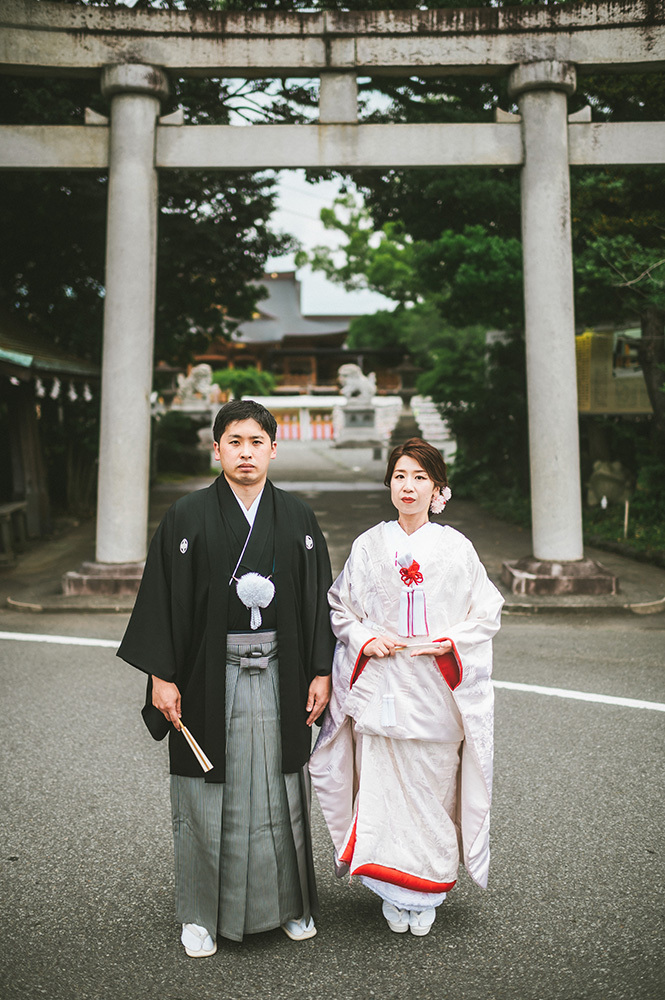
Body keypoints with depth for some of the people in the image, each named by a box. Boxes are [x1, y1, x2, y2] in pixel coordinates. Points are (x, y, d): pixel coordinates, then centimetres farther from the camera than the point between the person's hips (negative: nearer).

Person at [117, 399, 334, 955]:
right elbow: (162, 598, -3)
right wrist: (162, 675, -8)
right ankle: (203, 913, 27)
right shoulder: (187, 517, -2)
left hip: (279, 676, 2)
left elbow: (319, 599, 6)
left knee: (280, 791, 11)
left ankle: (290, 903, 30)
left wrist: (322, 671, 1)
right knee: (208, 795, 8)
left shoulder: (298, 517, 4)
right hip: (209, 675, -1)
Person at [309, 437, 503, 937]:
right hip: (379, 686, 1)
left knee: (431, 788, 6)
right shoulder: (369, 546, 4)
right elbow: (339, 606, 10)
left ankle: (426, 894, 26)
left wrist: (450, 642, -10)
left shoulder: (456, 548, 1)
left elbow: (488, 611, 4)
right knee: (383, 787, 3)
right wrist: (365, 638, -6)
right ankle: (394, 893, 23)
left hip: (437, 688, -1)